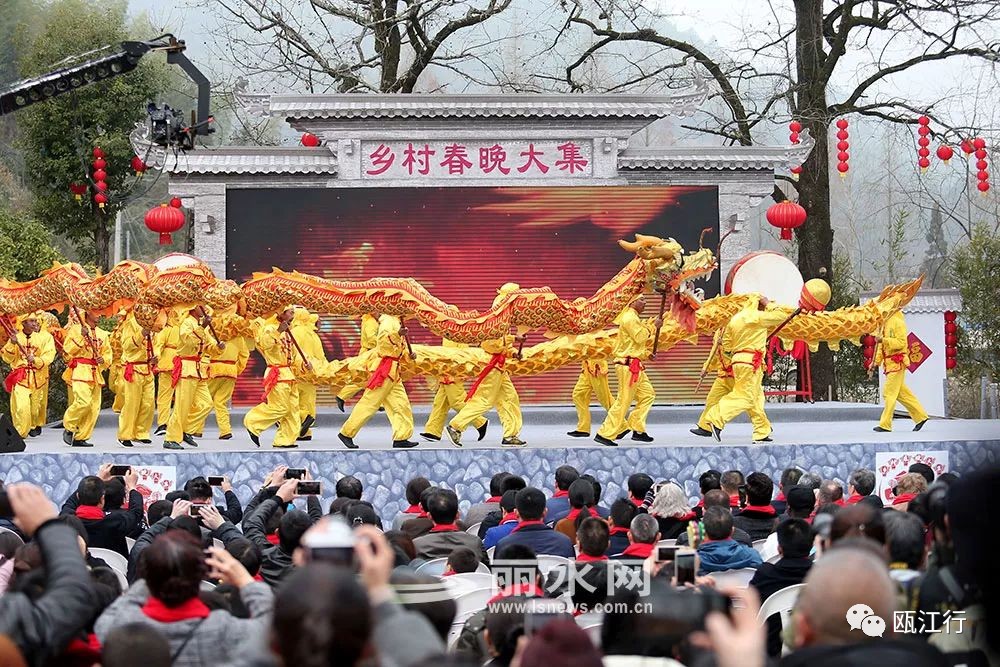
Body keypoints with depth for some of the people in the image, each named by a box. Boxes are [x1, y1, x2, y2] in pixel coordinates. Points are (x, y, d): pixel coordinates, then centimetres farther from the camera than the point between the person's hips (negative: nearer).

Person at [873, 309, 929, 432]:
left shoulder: (898, 322, -12)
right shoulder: (885, 322, 16)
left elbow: (901, 342, -20)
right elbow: (881, 345, 21)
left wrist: (884, 340, -26)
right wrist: (877, 361, 14)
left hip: (897, 363, -9)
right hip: (889, 363, 9)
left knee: (889, 393, -8)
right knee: (902, 393, 13)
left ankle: (885, 425, -5)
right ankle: (921, 416, 20)